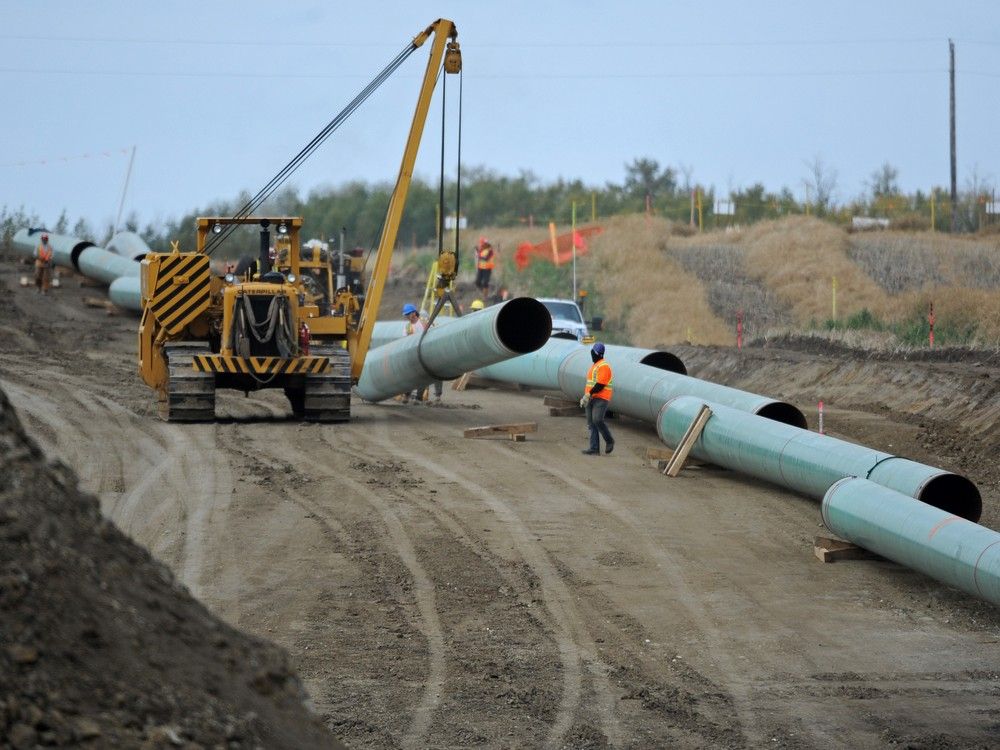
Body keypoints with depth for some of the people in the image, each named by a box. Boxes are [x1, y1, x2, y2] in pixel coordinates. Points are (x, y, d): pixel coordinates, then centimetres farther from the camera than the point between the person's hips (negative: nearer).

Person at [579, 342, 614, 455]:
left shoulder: (604, 366, -10)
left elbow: (600, 384, -19)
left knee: (597, 420, -21)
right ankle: (594, 448, 2)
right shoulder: (594, 366, 21)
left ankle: (609, 440, -1)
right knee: (591, 423, 3)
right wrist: (585, 397, 18)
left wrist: (589, 394, -18)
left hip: (601, 398, -9)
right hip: (591, 399, 9)